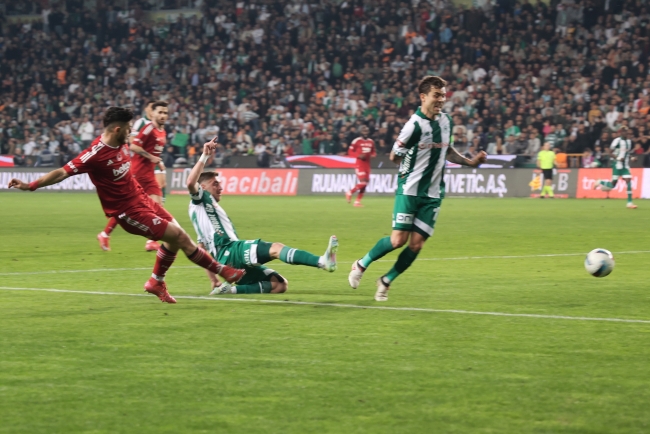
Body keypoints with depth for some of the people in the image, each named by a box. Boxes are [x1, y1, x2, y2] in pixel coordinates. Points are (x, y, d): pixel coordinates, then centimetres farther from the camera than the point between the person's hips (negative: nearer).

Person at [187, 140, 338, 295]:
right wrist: (205, 157, -10)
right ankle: (322, 262, -49)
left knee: (279, 285, -4)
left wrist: (214, 281, 27)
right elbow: (191, 182, -13)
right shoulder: (201, 200, 12)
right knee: (275, 248, -28)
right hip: (228, 251, -9)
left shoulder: (211, 209, 36)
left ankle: (231, 290, -19)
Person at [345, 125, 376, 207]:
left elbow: (373, 152, 21)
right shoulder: (357, 141, -8)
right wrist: (359, 156, -20)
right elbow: (350, 151, -7)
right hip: (359, 164, -7)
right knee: (362, 183, -16)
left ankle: (357, 201, 13)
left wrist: (373, 155, -3)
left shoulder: (371, 142, 11)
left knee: (364, 184, 5)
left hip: (367, 164, 7)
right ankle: (350, 193, 7)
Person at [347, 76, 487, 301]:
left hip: (433, 194, 6)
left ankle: (386, 281, 17)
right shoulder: (415, 125, -17)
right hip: (410, 190, -6)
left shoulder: (446, 121, 5)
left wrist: (470, 162, 12)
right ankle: (361, 265, 14)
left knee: (416, 244, -1)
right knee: (398, 239, -11)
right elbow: (394, 156, -7)